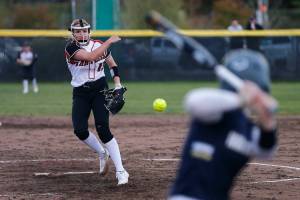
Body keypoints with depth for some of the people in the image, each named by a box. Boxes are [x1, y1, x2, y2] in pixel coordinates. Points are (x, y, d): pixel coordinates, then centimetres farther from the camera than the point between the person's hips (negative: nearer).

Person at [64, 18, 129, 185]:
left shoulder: (99, 45, 0)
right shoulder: (71, 48, -9)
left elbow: (113, 65, 14)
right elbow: (91, 56, -27)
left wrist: (118, 85, 1)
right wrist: (109, 41, -22)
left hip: (100, 90, -1)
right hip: (80, 93, 1)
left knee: (103, 129, -16)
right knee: (80, 130, -12)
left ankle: (121, 171, -15)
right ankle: (102, 153, 20)